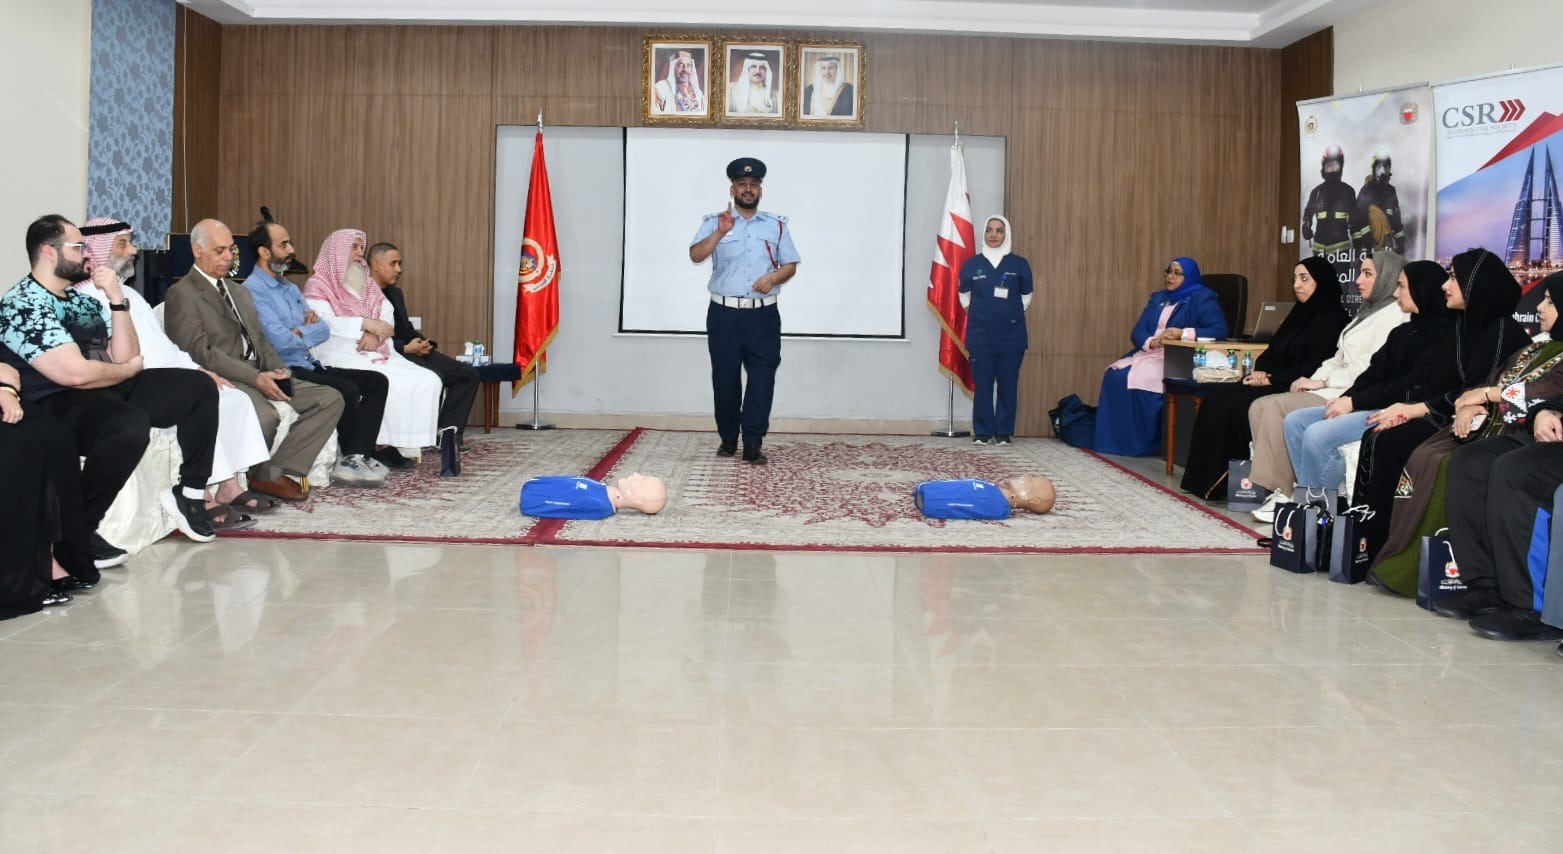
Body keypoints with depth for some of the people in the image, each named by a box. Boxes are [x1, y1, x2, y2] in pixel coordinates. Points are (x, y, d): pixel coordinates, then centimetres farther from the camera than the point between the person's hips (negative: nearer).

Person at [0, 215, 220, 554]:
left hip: (110, 389, 9)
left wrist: (117, 297, -2)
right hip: (59, 404, -9)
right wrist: (131, 370, -4)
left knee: (199, 387, 3)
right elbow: (75, 373, -23)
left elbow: (125, 356, 8)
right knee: (131, 425, -38)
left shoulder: (82, 299, 14)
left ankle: (189, 494, 7)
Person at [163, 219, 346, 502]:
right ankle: (256, 477, -8)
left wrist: (279, 370, 0)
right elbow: (201, 353, -12)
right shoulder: (181, 294, -2)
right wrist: (255, 378, -20)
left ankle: (280, 472, -15)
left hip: (260, 375, 9)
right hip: (223, 380, -9)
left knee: (330, 399, -8)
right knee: (265, 417, -37)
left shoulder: (240, 293, 26)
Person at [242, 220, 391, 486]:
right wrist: (310, 331, 0)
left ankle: (355, 457, -15)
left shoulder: (290, 288, 20)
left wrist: (300, 332, -8)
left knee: (377, 381, -2)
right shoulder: (253, 290, -9)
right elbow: (280, 341, -19)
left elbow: (324, 330, 13)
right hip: (286, 372, -10)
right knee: (347, 390, -29)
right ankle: (363, 453, -9)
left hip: (310, 366, 10)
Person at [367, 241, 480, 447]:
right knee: (434, 376, -33)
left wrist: (422, 342, 3)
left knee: (469, 374, -4)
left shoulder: (396, 293, 23)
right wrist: (405, 348, -19)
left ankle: (447, 431, -11)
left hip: (413, 350, 9)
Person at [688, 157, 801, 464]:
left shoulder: (776, 225, 11)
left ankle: (753, 445, -3)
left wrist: (773, 277, -10)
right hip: (724, 314, -1)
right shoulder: (715, 222, 3)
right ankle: (728, 439, 19)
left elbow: (791, 265, 11)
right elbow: (696, 255, -11)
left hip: (763, 315, 1)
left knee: (762, 379, -6)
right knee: (725, 378, 5)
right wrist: (719, 233, -25)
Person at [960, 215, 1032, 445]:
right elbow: (964, 297, 15)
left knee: (1008, 384, 2)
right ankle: (982, 432, 9)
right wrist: (980, 315, 8)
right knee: (982, 384, 1)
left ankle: (1004, 432, 11)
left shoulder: (1019, 264, 2)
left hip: (1011, 335, 0)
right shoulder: (971, 264, 4)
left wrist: (1011, 315, 5)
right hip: (980, 335, 0)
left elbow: (1026, 297, 11)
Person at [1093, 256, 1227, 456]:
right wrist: (1150, 342, -12)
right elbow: (1137, 332, 12)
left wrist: (1185, 333, -24)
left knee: (1140, 379, -30)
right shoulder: (1158, 299, 22)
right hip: (1148, 353, 7)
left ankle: (1140, 443, -19)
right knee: (1114, 375, -19)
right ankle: (1113, 439, -17)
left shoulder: (1202, 299, 1)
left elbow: (1220, 330, -13)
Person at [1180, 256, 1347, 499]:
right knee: (1215, 399, -10)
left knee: (1233, 406, -24)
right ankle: (1204, 479, -12)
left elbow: (1312, 368, -17)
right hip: (1273, 383, 9)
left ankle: (1220, 482, -13)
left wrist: (1272, 379, -15)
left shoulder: (1333, 319, -9)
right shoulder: (1301, 313, 19)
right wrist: (1261, 370, -2)